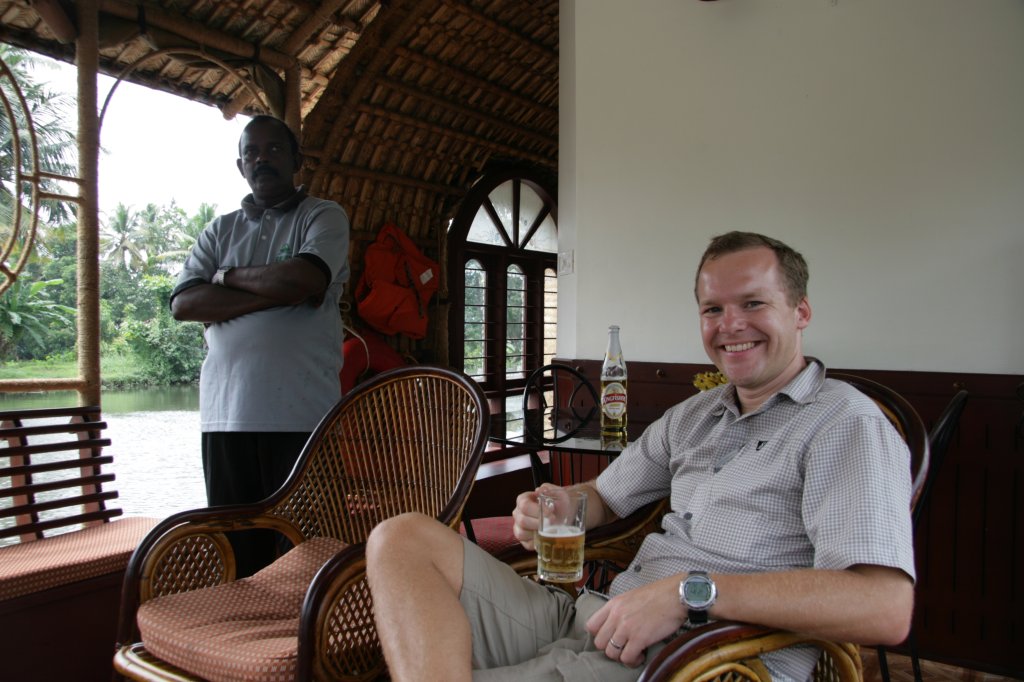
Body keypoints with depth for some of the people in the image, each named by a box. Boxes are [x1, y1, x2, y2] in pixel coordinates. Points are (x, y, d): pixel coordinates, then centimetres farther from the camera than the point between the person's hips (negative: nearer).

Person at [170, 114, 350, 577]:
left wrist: (228, 276, 1)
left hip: (301, 412, -4)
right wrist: (275, 292, -8)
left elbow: (307, 279, -14)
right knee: (236, 547, 7)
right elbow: (183, 304, 3)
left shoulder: (323, 217, 7)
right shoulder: (219, 231, 18)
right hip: (226, 412, 4)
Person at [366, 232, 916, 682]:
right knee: (404, 537, -9)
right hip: (591, 619, 8)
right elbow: (604, 496, 27)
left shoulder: (847, 423, -4)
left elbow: (886, 609, -18)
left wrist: (691, 590, -24)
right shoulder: (692, 417, 19)